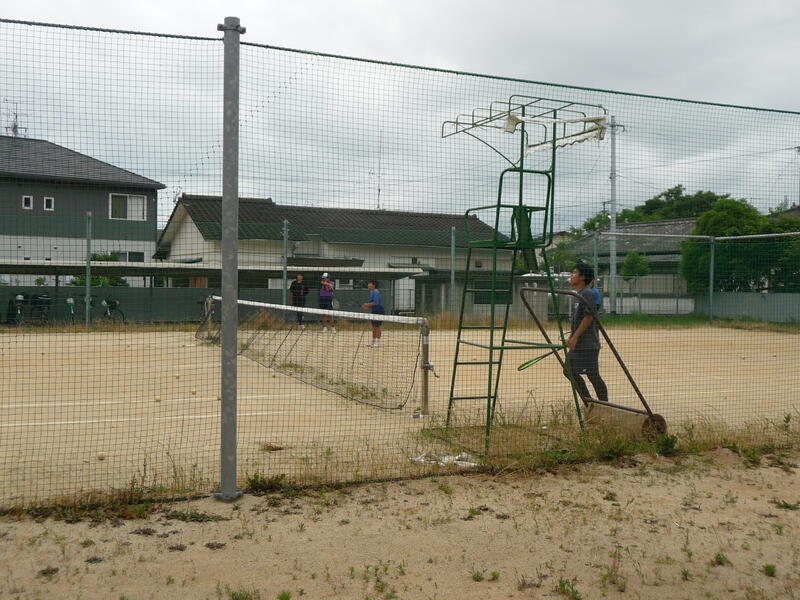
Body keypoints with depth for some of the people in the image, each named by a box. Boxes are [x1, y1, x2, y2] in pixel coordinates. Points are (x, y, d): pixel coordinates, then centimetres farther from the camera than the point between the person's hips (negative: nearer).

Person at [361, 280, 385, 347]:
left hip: (378, 312, -10)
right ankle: (373, 342, 20)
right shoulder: (372, 292, 15)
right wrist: (367, 307, 9)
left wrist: (367, 304, -18)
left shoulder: (375, 292, -16)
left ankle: (377, 342, -1)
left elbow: (376, 303, -24)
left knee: (377, 327, -6)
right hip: (374, 312, 10)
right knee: (374, 327, 13)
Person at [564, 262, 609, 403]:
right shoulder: (578, 294, 16)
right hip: (578, 344, 10)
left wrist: (575, 337, -20)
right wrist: (570, 337, 16)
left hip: (588, 344, -10)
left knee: (593, 375, -5)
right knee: (569, 371, 13)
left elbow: (588, 317, -20)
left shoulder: (587, 293, -13)